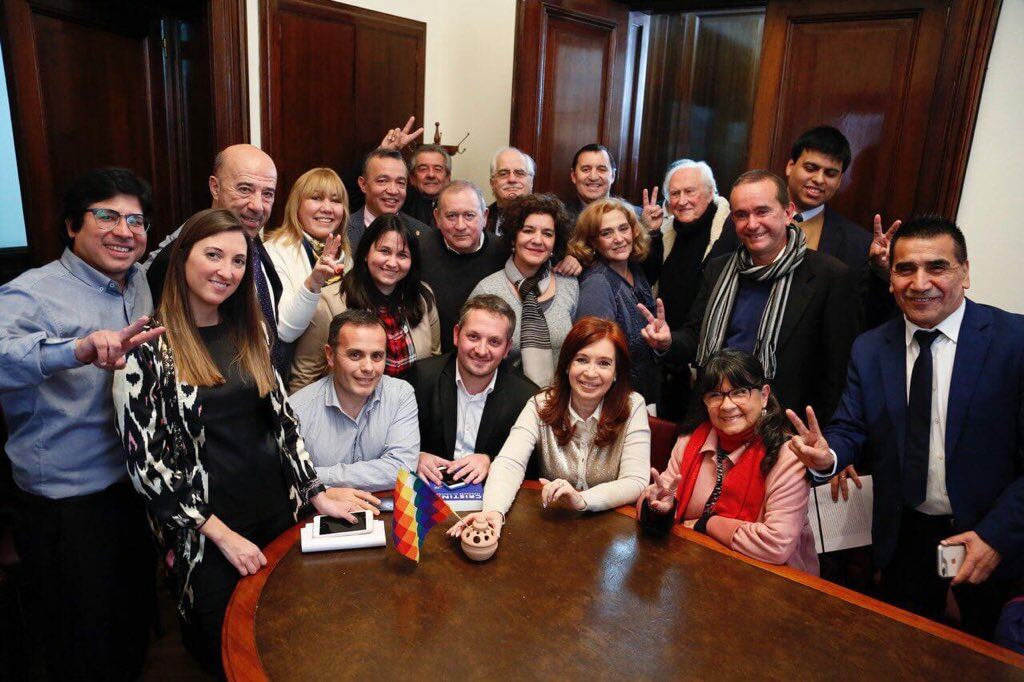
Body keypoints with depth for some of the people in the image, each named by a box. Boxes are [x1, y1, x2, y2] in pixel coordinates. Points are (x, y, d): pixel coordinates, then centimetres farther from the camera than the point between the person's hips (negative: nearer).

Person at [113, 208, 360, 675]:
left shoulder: (249, 331, 4)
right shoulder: (148, 346, -12)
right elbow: (144, 460, -14)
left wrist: (317, 494, 4)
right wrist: (222, 535, -14)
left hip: (276, 511, 5)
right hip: (203, 529, -4)